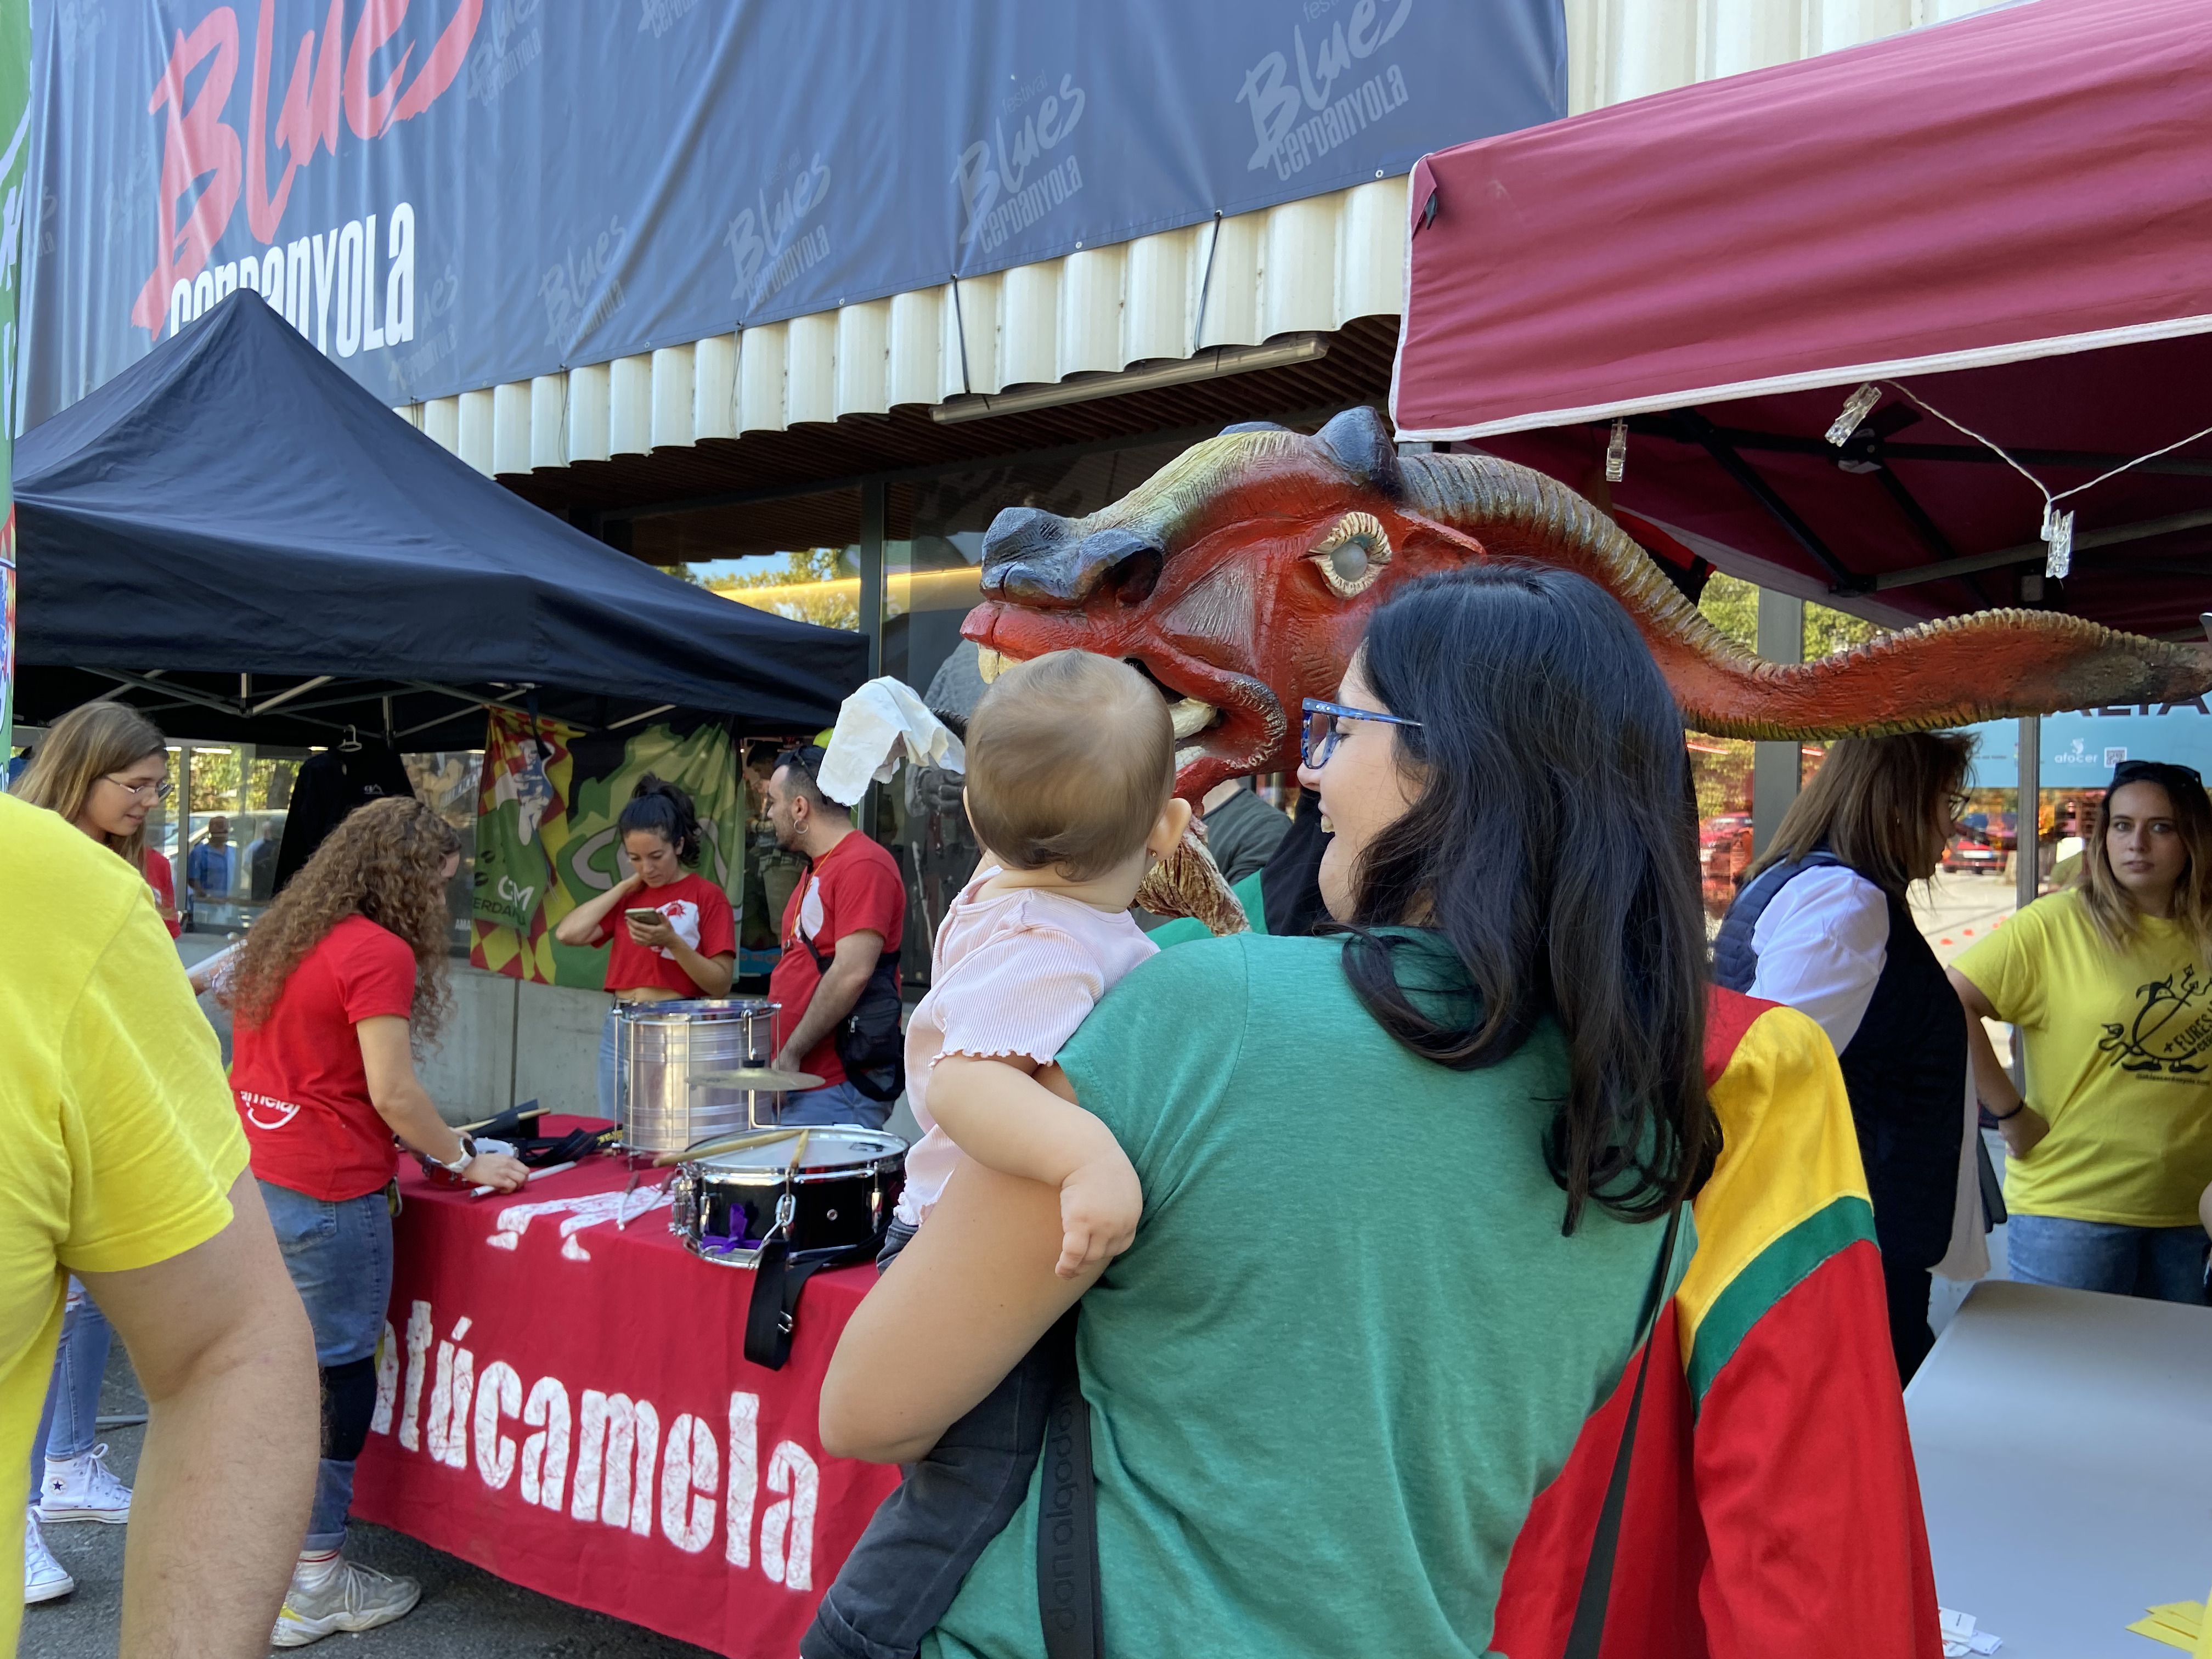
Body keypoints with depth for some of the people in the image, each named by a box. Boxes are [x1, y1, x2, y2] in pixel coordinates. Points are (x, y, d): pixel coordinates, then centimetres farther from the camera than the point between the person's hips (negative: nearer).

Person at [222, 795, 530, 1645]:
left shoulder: (279, 938, 12)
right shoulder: (380, 953, -14)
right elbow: (393, 1093, -16)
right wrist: (466, 1161, -3)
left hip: (250, 1178, 9)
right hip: (324, 1193, -9)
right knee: (335, 1377, 3)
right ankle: (315, 1584, 13)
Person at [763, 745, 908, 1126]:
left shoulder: (863, 865, -13)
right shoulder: (818, 870, 20)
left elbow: (852, 974, -21)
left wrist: (791, 1054, -17)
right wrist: (777, 1058, 14)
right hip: (801, 1081, 9)